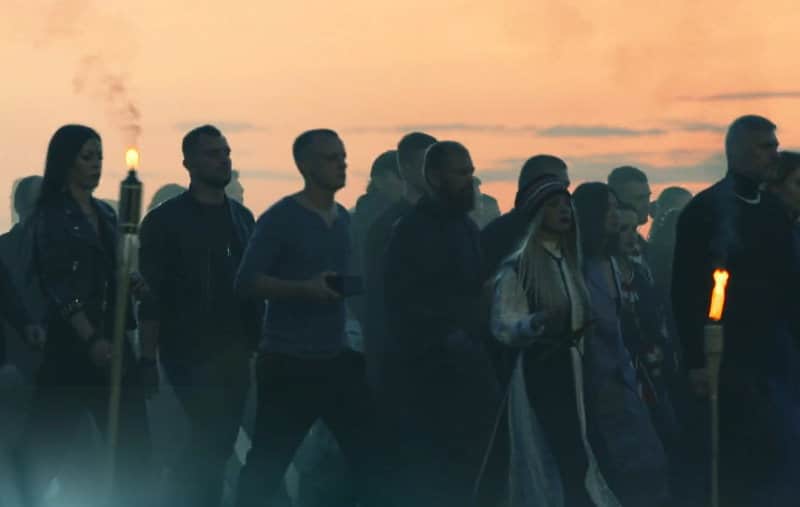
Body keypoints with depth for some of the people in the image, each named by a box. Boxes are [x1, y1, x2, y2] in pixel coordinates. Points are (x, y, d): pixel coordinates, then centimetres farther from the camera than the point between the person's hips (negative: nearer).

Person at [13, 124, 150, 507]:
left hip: (110, 336, 6)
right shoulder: (52, 215, -5)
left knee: (132, 440, 1)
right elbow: (59, 287, -13)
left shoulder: (104, 213, 14)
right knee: (48, 439, -2)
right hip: (70, 341, -6)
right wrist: (91, 340, -22)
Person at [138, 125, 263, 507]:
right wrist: (148, 359, -12)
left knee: (219, 444, 7)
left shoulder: (242, 217, 13)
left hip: (237, 351, 5)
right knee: (211, 440, -13)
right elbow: (152, 295, -7)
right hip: (192, 352, -5)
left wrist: (259, 342, 8)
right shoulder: (165, 220, -3)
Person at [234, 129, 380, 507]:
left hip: (336, 359, 6)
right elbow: (246, 282, -15)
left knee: (370, 451, 3)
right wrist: (305, 288, -26)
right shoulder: (281, 218, -9)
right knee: (267, 463, 0)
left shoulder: (343, 219, 12)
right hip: (289, 362, -6)